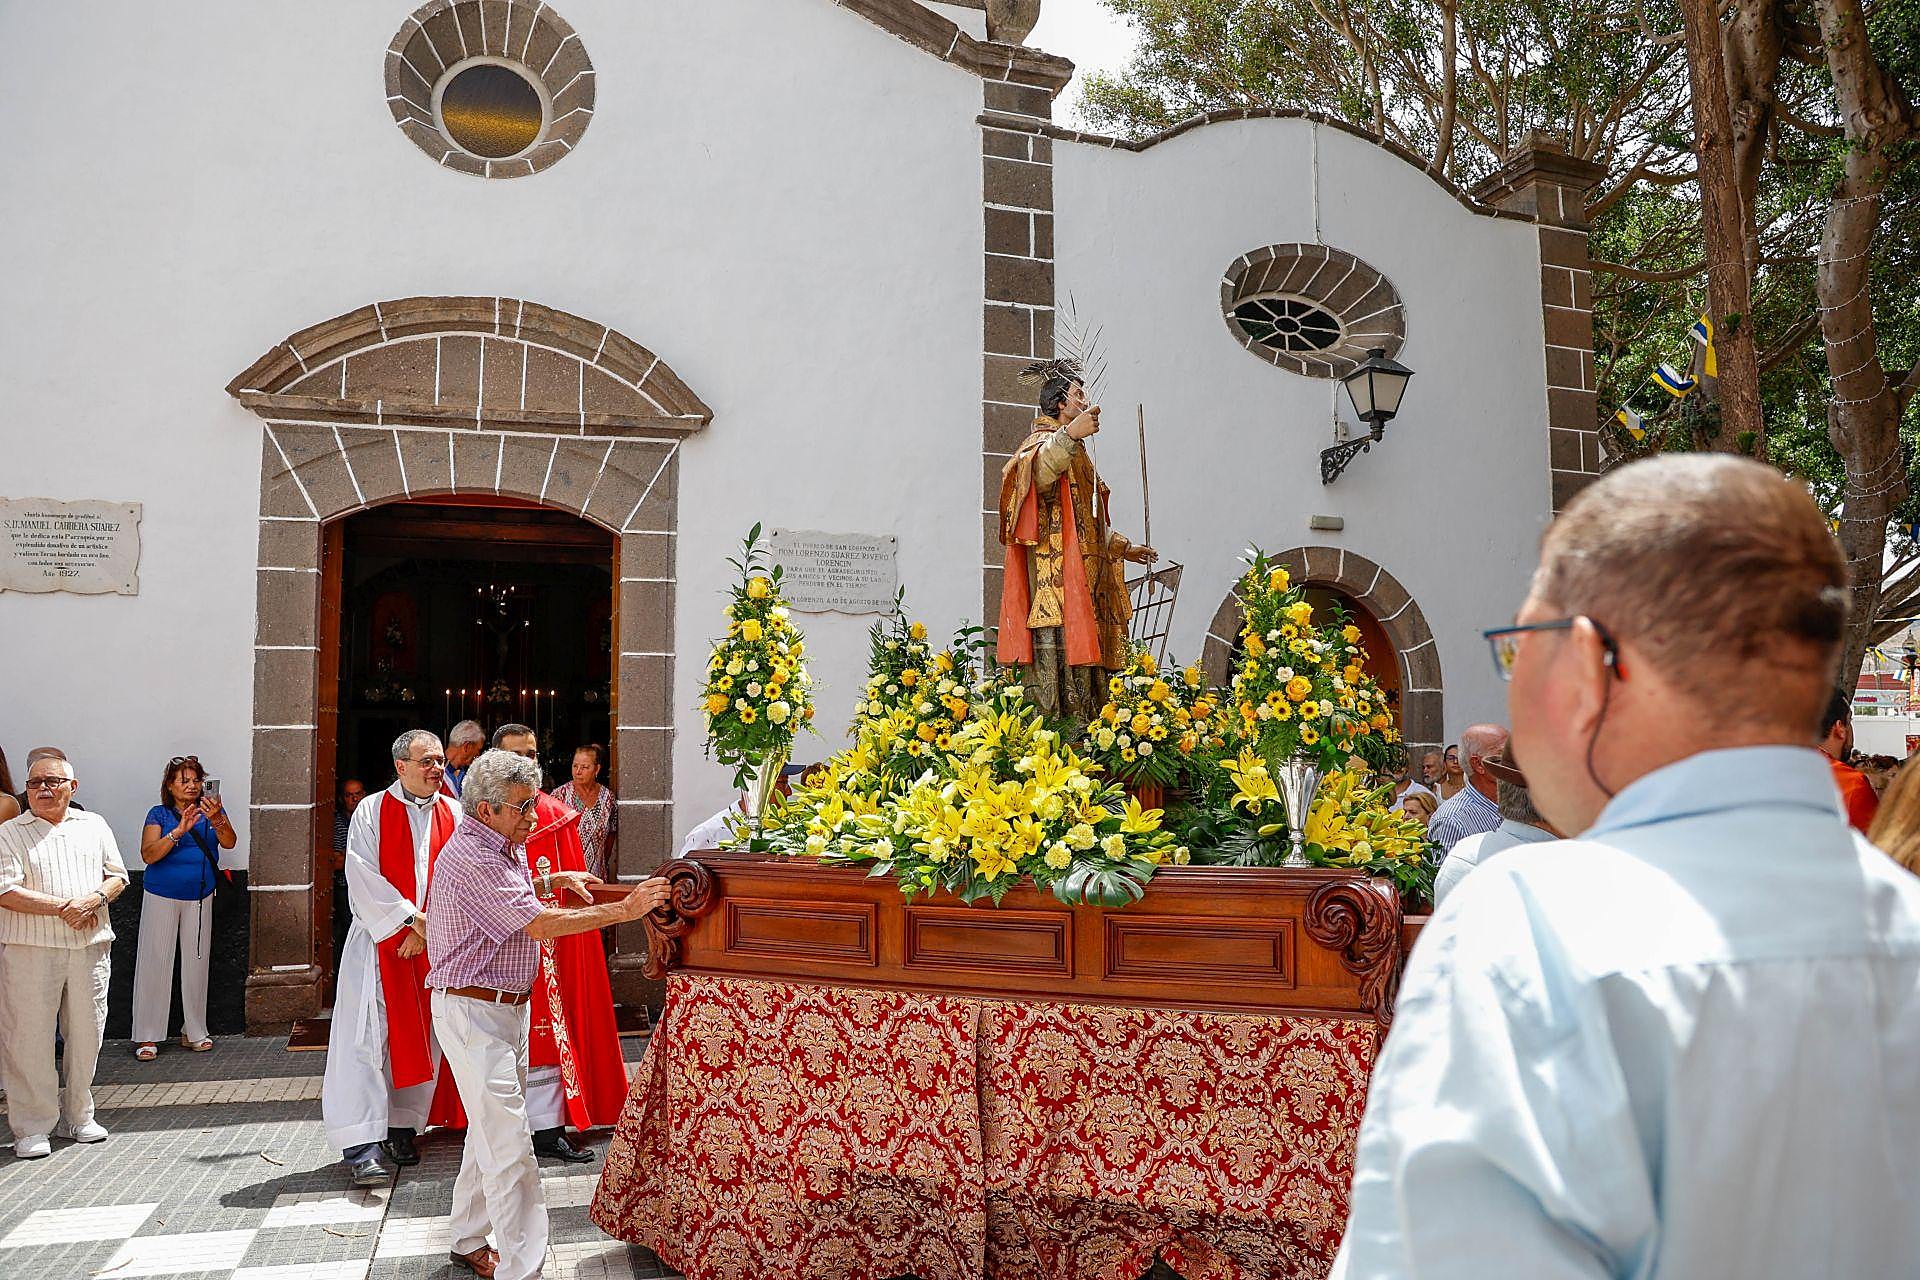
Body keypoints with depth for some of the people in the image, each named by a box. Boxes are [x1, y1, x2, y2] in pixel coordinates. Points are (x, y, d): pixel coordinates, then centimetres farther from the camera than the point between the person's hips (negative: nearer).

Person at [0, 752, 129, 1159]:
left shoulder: (94, 825, 13)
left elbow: (117, 876, 13)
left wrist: (94, 899, -8)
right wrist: (62, 907, -15)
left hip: (91, 945, 3)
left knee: (86, 1033, 8)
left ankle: (77, 1116, 22)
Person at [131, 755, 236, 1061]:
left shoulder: (212, 811, 3)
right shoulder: (159, 814, -2)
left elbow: (229, 842, -13)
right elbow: (148, 855, -14)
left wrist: (216, 818, -32)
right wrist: (179, 831, -27)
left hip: (200, 898, 2)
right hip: (161, 897, -2)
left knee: (196, 961, 5)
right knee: (155, 961, -2)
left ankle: (193, 1032, 14)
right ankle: (148, 1036, 6)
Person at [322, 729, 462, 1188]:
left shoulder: (455, 814, 6)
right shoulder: (371, 813, -2)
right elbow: (363, 877, -9)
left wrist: (430, 929, -8)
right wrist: (410, 918, -14)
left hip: (433, 943, 3)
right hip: (379, 939, -3)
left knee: (422, 1036, 6)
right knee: (367, 1035, -8)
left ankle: (403, 1127, 18)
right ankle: (361, 1144, -6)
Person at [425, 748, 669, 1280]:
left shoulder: (499, 849, 10)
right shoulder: (470, 858, -22)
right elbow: (540, 924, -26)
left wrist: (551, 880, 16)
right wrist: (625, 908, -24)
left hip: (508, 1006, 10)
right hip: (474, 1011, -10)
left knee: (489, 1131, 19)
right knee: (510, 1145, -10)